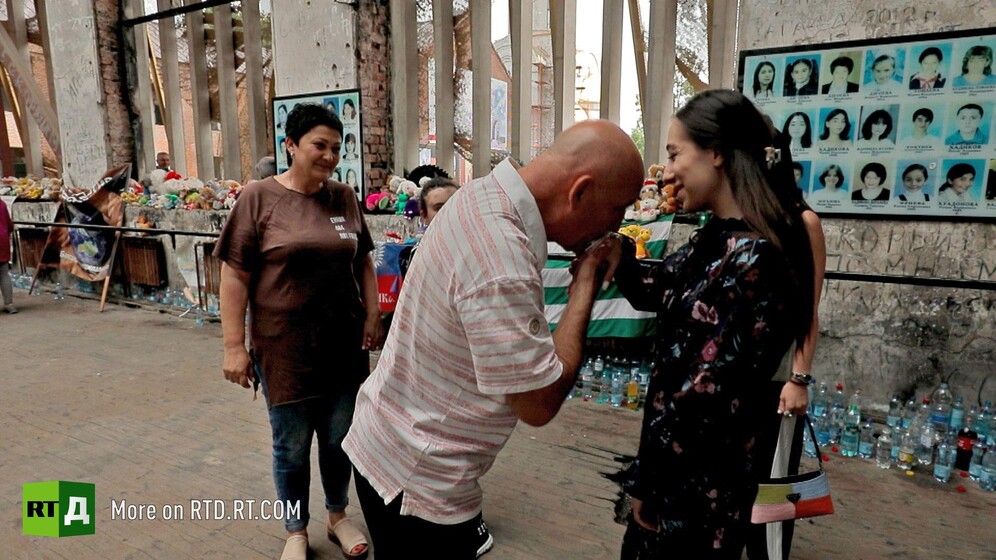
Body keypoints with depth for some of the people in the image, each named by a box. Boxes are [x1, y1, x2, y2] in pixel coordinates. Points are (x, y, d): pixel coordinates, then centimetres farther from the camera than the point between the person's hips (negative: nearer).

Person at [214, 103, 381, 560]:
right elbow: (235, 276, -7)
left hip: (344, 344, 3)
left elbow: (363, 263, 12)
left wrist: (372, 316, 5)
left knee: (340, 438, 15)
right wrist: (234, 346, -9)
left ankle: (338, 516, 38)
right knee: (292, 445, 11)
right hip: (284, 347, -3)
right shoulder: (258, 198, -7)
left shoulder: (344, 199, 5)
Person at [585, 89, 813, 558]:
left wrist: (649, 480, -14)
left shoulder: (754, 258, -26)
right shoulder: (718, 237, 2)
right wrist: (618, 254, -6)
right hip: (675, 460, 8)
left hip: (699, 477, -8)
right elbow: (655, 291, 15)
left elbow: (711, 389, -25)